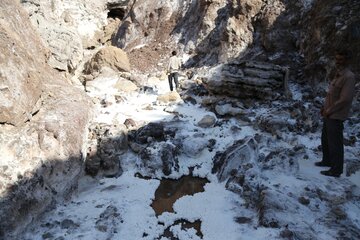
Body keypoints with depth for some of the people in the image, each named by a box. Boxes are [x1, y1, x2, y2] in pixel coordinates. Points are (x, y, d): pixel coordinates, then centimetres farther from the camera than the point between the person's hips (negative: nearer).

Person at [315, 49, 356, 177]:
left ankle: (336, 170, 13)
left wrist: (329, 111, -15)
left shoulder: (349, 77, -19)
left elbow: (344, 100, -22)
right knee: (325, 139, 21)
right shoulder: (338, 75, 10)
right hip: (329, 114, 9)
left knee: (335, 143, 1)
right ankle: (327, 161, 39)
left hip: (336, 116, -9)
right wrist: (324, 107, 9)